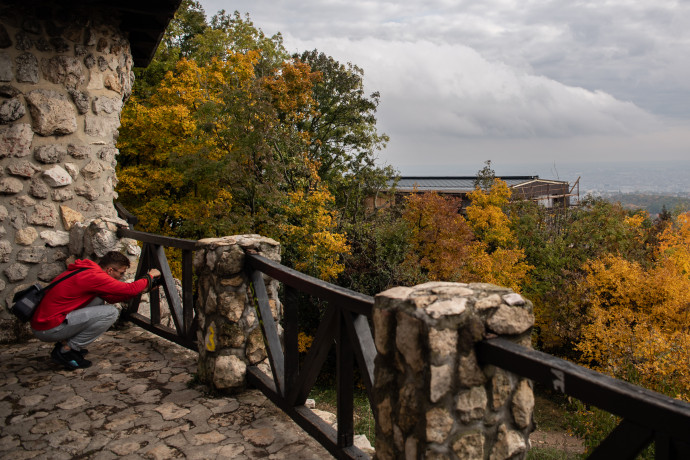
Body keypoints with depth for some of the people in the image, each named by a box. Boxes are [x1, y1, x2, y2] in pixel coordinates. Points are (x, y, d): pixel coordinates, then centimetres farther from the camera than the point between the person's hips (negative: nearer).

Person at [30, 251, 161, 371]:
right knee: (111, 313, -14)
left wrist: (142, 288, 16)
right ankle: (66, 350, -4)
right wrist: (149, 277, 3)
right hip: (49, 328, -10)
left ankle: (64, 343, 13)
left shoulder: (87, 271, 13)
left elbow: (111, 298, 20)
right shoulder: (94, 276, -17)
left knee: (99, 300, 17)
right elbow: (130, 289, -15)